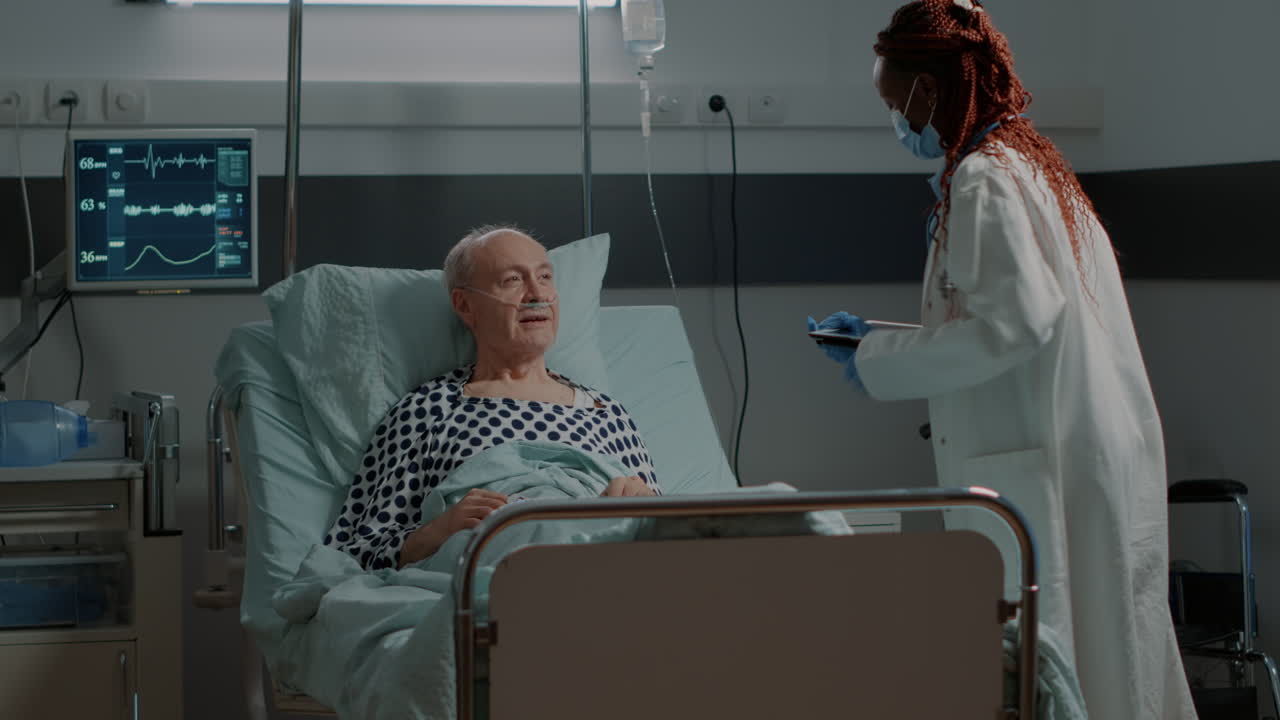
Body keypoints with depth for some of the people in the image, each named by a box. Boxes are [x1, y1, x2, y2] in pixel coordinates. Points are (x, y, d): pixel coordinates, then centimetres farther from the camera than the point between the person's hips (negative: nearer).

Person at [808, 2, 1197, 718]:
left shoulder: (983, 181, -12)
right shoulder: (1032, 162, 18)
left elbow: (1017, 320, -22)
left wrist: (879, 362, -12)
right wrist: (878, 335, 21)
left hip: (1045, 468, -10)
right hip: (1096, 454, 10)